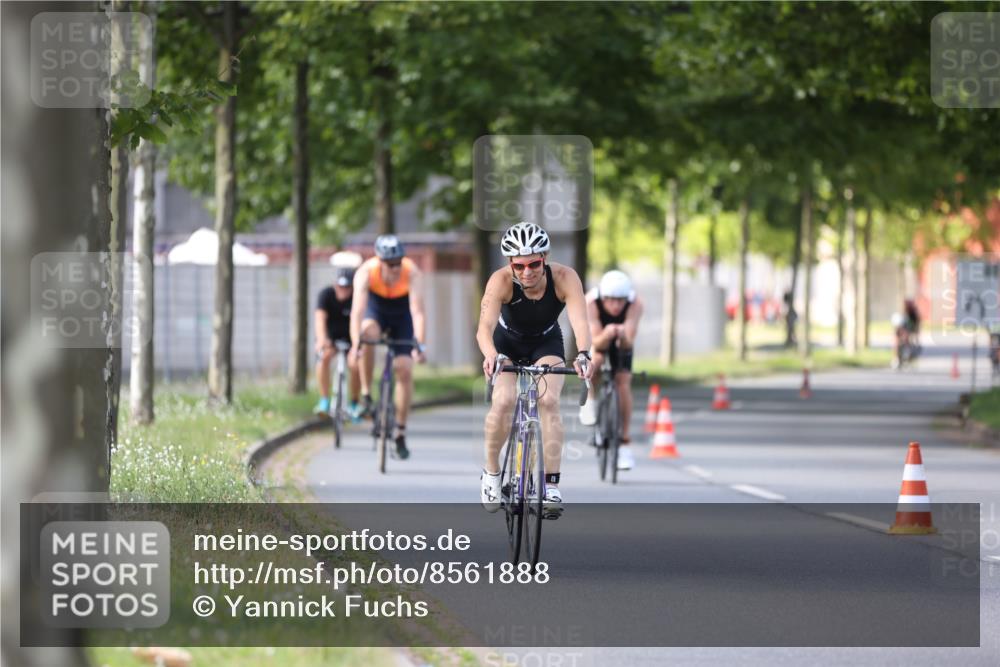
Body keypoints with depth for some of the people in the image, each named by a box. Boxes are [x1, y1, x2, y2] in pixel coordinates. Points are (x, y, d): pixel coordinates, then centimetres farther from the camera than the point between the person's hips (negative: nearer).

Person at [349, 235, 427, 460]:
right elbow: (357, 310, -42)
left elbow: (417, 312, -41)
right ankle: (366, 394, -20)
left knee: (404, 370, -10)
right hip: (376, 309, 0)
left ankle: (400, 435, 1)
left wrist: (419, 345, -53)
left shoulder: (412, 274, -34)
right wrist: (355, 344, -55)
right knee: (368, 334, -36)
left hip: (402, 316, 0)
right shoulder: (366, 272, -34)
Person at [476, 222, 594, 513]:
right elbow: (485, 326, -45)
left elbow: (580, 322, -43)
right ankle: (491, 472, 0)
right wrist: (490, 355, -66)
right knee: (504, 401, -22)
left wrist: (583, 355, -63)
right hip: (508, 343, 0)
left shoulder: (564, 278, -32)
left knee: (549, 401, -22)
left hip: (547, 343, 1)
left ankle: (552, 483, -15)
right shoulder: (501, 281, -34)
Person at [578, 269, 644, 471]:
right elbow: (597, 343, -41)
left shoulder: (635, 304, -37)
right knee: (595, 361, -32)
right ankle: (589, 400, -1)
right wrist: (607, 335, -62)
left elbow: (629, 343, -41)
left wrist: (623, 336, -64)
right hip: (599, 336, -1)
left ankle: (624, 444, -3)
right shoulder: (591, 302, -38)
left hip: (621, 341, 1)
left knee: (623, 383, -12)